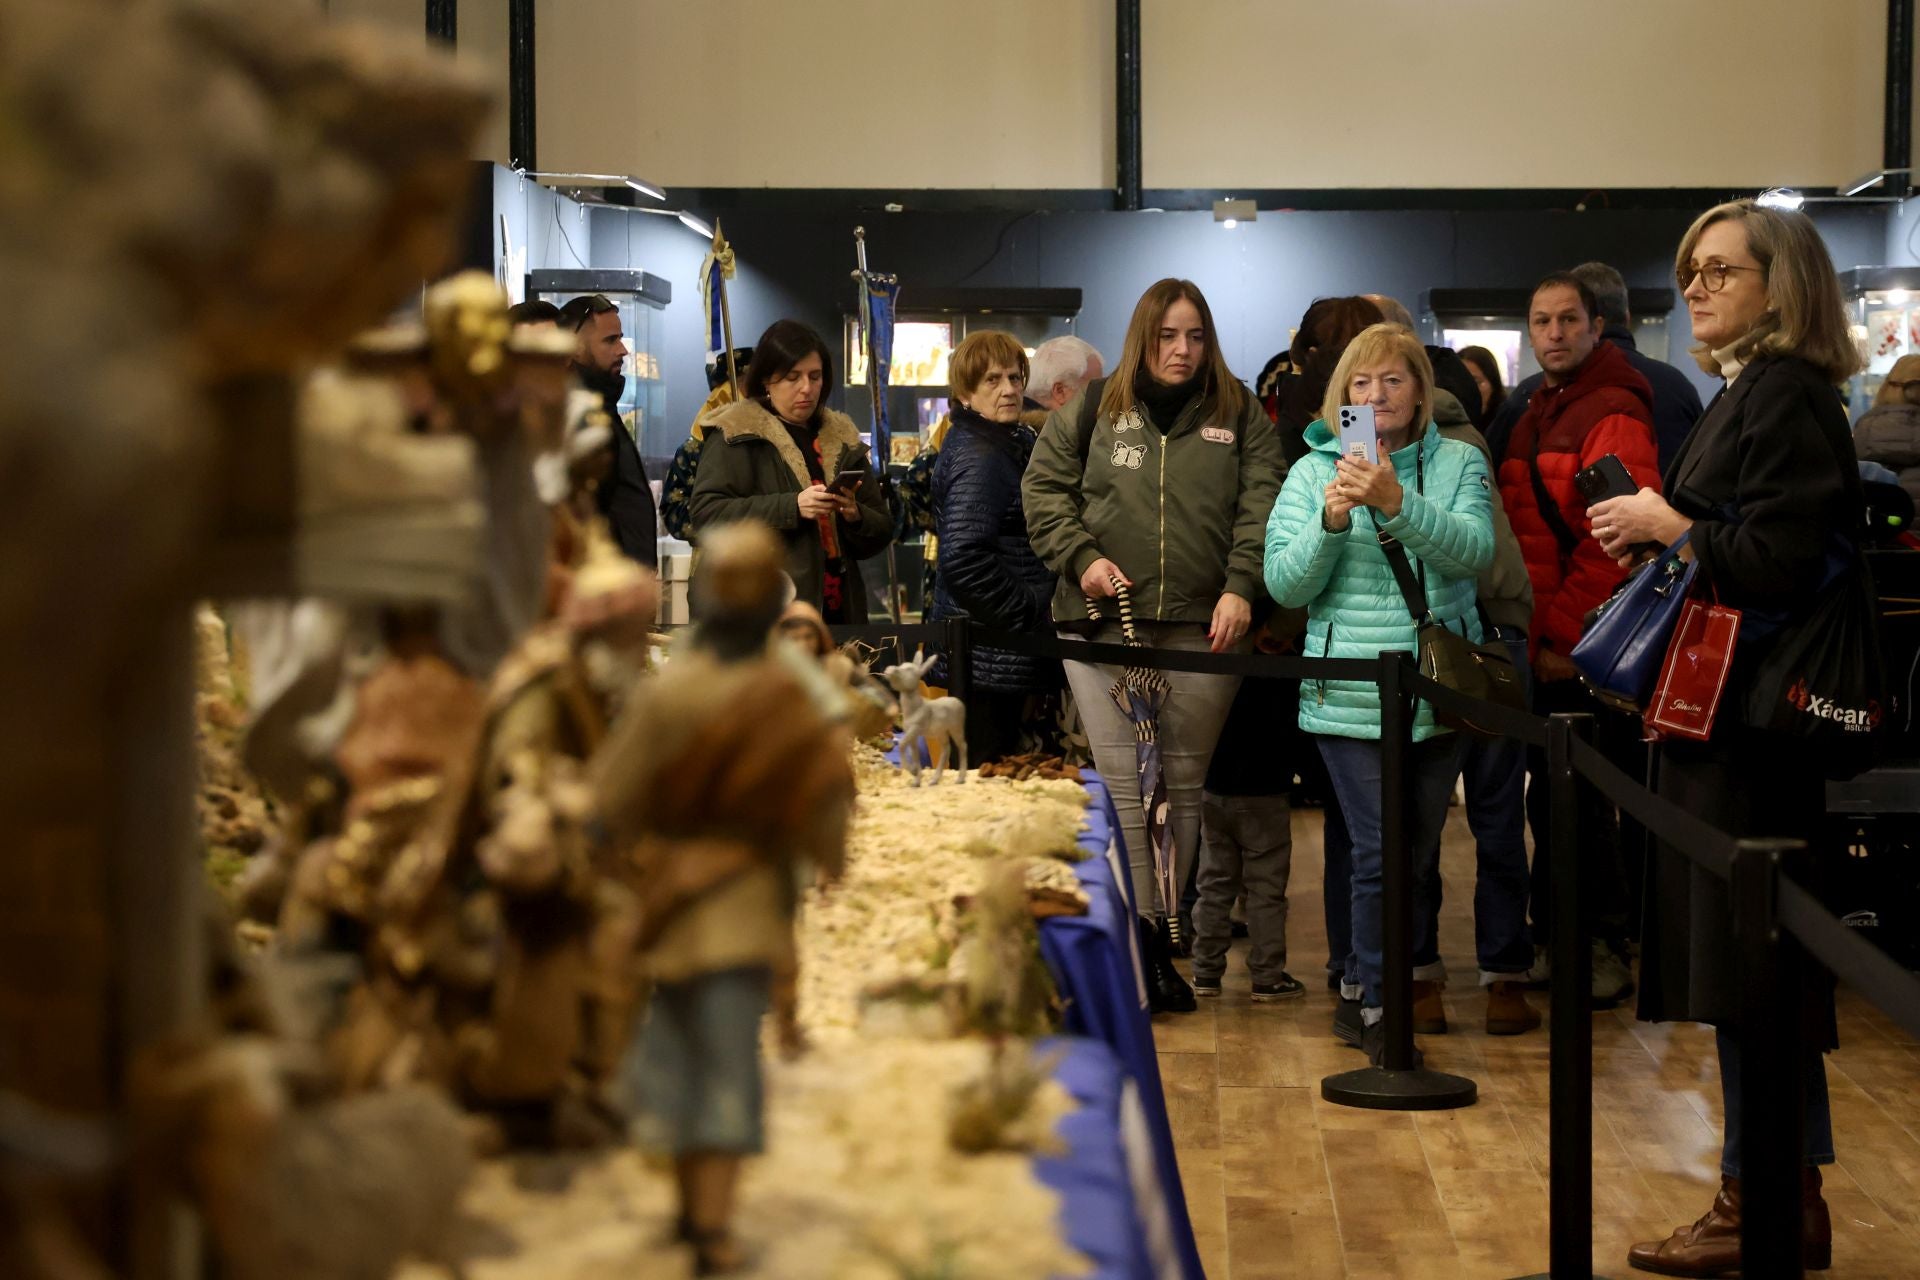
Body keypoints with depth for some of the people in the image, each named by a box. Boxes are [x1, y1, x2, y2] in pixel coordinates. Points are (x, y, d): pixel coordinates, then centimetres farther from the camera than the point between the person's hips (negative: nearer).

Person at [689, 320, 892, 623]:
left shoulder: (842, 439, 16)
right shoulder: (737, 435, 0)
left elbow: (881, 532, 17)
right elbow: (706, 514, -12)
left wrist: (856, 518, -6)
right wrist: (791, 507, -21)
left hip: (840, 612, 5)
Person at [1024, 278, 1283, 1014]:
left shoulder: (1240, 415, 9)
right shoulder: (1093, 408, 8)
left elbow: (1261, 505, 2)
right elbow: (1044, 488, 9)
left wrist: (1241, 587, -10)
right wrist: (1081, 559, -5)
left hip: (1203, 625, 1)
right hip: (1106, 621, -1)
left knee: (1185, 780, 7)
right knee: (1121, 779, -6)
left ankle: (1164, 930, 17)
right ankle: (1138, 938, -3)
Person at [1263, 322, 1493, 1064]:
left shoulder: (1458, 465, 5)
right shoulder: (1313, 473, 5)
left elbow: (1473, 550, -13)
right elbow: (1285, 585, -1)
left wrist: (1398, 503, -26)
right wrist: (1331, 523, -18)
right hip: (1351, 696, -2)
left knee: (1419, 851, 9)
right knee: (1381, 852, -8)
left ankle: (1365, 992, 24)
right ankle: (1372, 1002, 6)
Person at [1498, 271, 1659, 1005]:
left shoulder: (1613, 415, -10)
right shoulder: (1536, 416, 18)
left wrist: (1560, 632, -16)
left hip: (1582, 648, -8)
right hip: (1540, 644, 8)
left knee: (1579, 804, -3)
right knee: (1551, 799, 13)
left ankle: (1601, 948, 7)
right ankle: (1557, 937, 22)